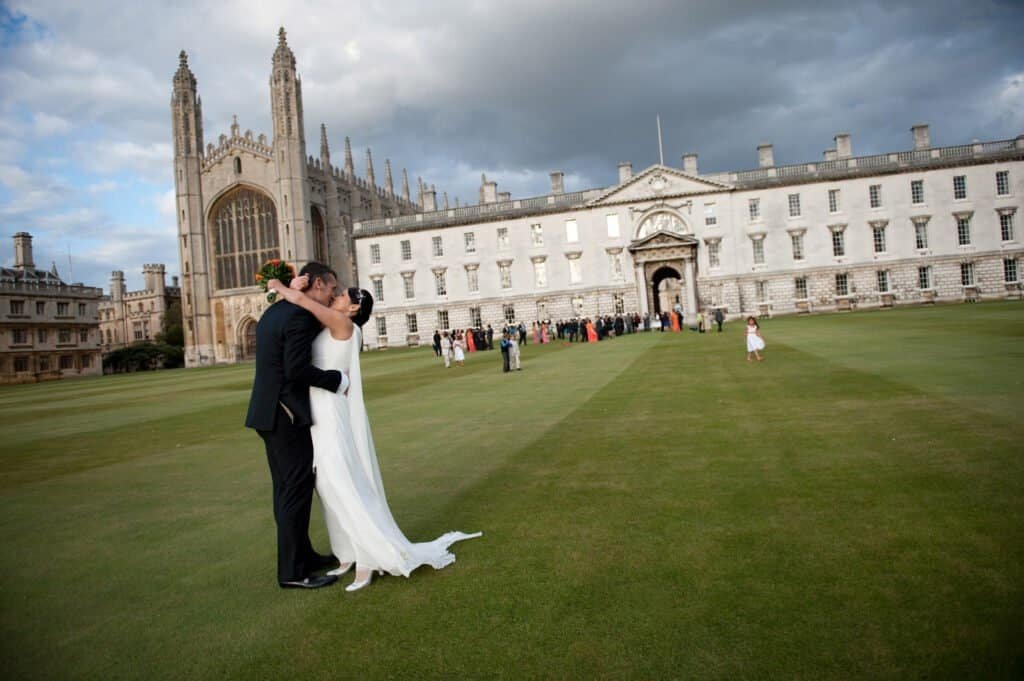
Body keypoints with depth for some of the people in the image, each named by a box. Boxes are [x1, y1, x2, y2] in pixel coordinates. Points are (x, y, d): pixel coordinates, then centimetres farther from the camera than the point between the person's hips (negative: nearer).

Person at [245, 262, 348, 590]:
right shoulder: (301, 316, -17)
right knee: (298, 489, -3)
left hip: (271, 412, 10)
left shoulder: (274, 311, 13)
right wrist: (337, 379, -13)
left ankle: (302, 555, 28)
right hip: (286, 414, -10)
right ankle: (292, 571, 4)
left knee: (287, 488, 16)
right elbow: (297, 368, -25)